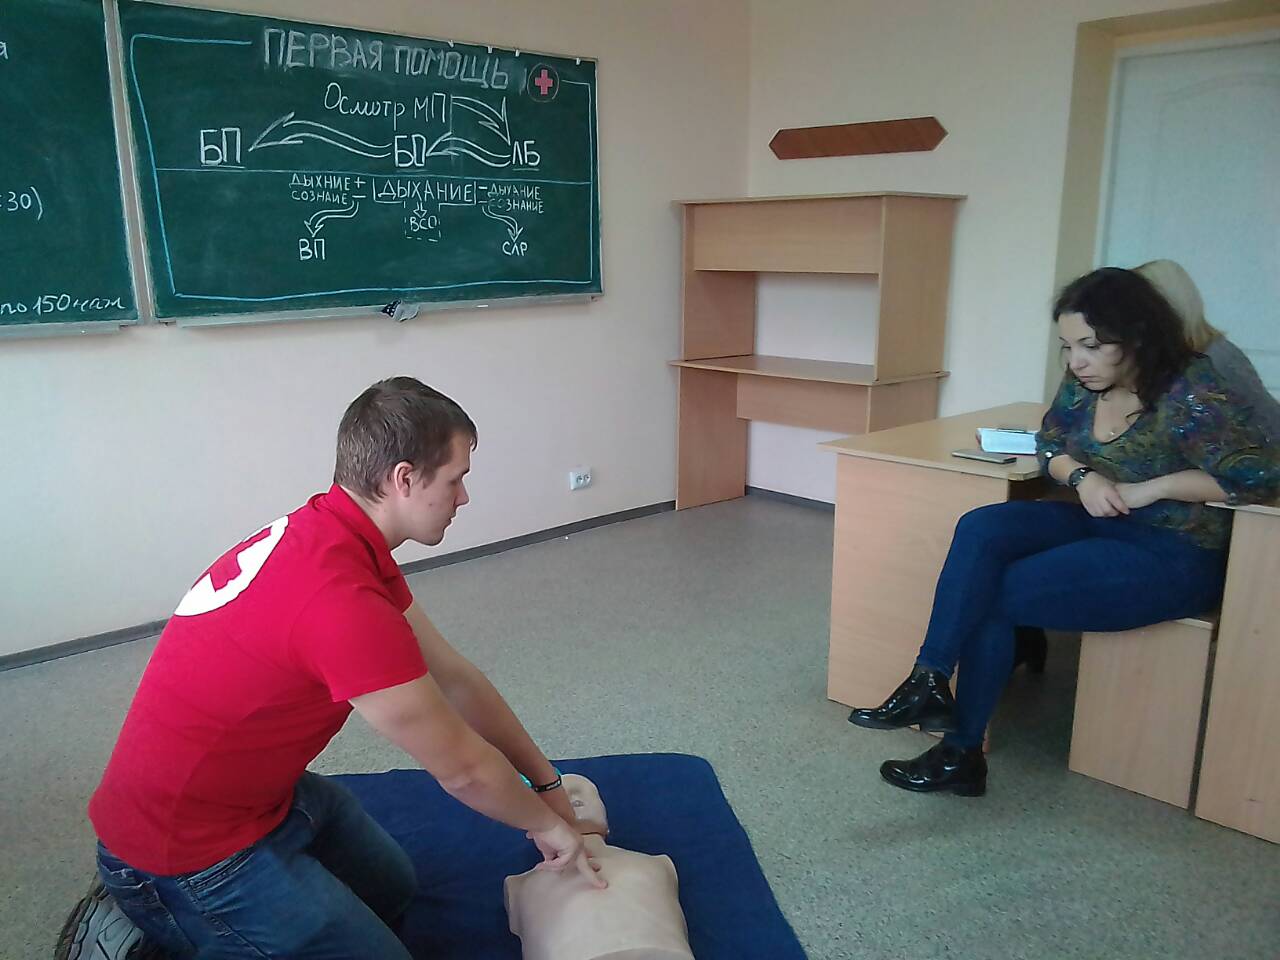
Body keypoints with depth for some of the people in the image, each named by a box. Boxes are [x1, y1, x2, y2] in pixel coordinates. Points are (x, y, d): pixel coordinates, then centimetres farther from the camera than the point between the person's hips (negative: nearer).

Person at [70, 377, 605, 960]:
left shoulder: (325, 533, -3)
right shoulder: (342, 600, -35)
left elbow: (452, 676, 2)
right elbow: (462, 769, -22)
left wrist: (546, 783, 7)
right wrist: (547, 824, -4)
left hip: (258, 783, 9)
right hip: (187, 847, -9)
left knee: (392, 889, 24)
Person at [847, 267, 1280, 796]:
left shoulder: (1191, 394, -19)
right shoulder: (1084, 382, 0)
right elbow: (1051, 442, 14)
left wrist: (1148, 489, -21)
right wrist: (1081, 476, -8)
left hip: (1176, 555, -7)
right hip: (1102, 525, 7)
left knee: (992, 594, -18)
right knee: (981, 528, -18)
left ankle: (962, 752, -4)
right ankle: (929, 682, -20)